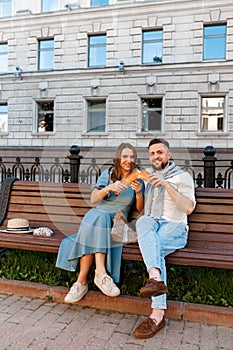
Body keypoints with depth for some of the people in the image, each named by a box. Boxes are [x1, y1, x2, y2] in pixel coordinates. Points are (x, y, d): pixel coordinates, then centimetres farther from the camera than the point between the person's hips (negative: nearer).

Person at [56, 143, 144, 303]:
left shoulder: (137, 179, 8)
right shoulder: (107, 174, 7)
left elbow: (140, 209, 5)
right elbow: (93, 199, -2)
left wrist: (139, 192, -13)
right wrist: (109, 188, -19)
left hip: (117, 223, 0)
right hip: (97, 216, 0)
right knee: (99, 217, -36)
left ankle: (82, 281, -27)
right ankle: (101, 273, -38)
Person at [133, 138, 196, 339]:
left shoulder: (182, 176, 4)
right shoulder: (147, 175, 21)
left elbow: (189, 208, -13)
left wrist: (166, 184, -22)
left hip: (174, 228, -3)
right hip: (151, 226, 4)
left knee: (153, 247, -34)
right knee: (144, 222, -33)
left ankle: (157, 315, -35)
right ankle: (156, 278, -46)